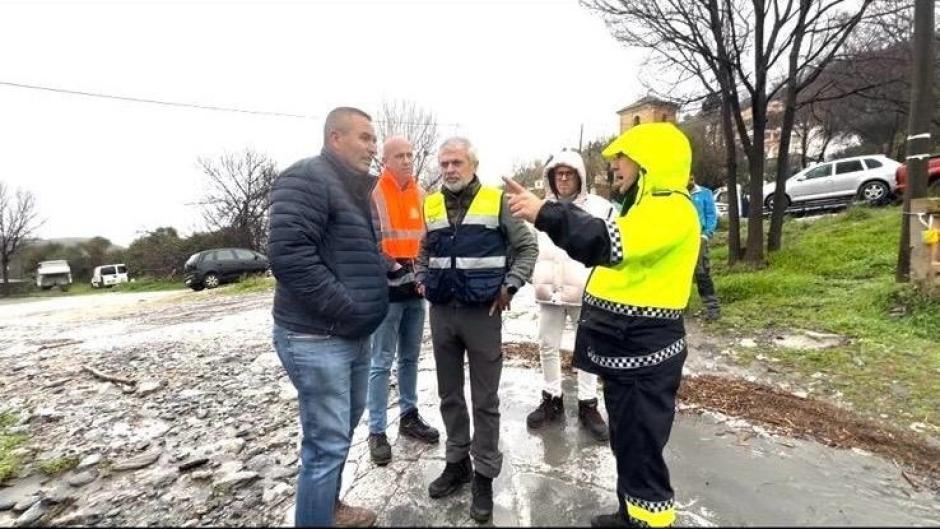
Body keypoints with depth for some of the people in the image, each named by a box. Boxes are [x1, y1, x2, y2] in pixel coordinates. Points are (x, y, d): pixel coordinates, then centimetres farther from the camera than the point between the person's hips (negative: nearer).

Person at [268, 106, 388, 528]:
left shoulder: (355, 189, 16)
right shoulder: (307, 178, -14)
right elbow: (288, 254, -25)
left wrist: (368, 304, 11)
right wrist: (346, 308, -20)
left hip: (352, 336, 10)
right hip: (317, 339, -10)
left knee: (343, 430, 22)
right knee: (327, 444, -1)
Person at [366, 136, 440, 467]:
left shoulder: (421, 195, 11)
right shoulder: (373, 194, -9)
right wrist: (399, 271, -16)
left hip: (416, 289, 6)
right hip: (387, 290, -6)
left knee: (410, 358, 15)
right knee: (382, 362, 3)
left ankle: (409, 416, 30)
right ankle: (377, 431, 15)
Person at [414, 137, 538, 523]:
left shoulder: (497, 201, -4)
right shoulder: (431, 205, 9)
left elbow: (527, 246, 0)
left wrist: (509, 286, -10)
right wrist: (421, 280, 7)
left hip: (482, 313, -4)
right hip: (441, 312, 5)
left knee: (485, 399, 6)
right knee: (449, 395, 15)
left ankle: (484, 475, 22)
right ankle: (457, 462, 34)